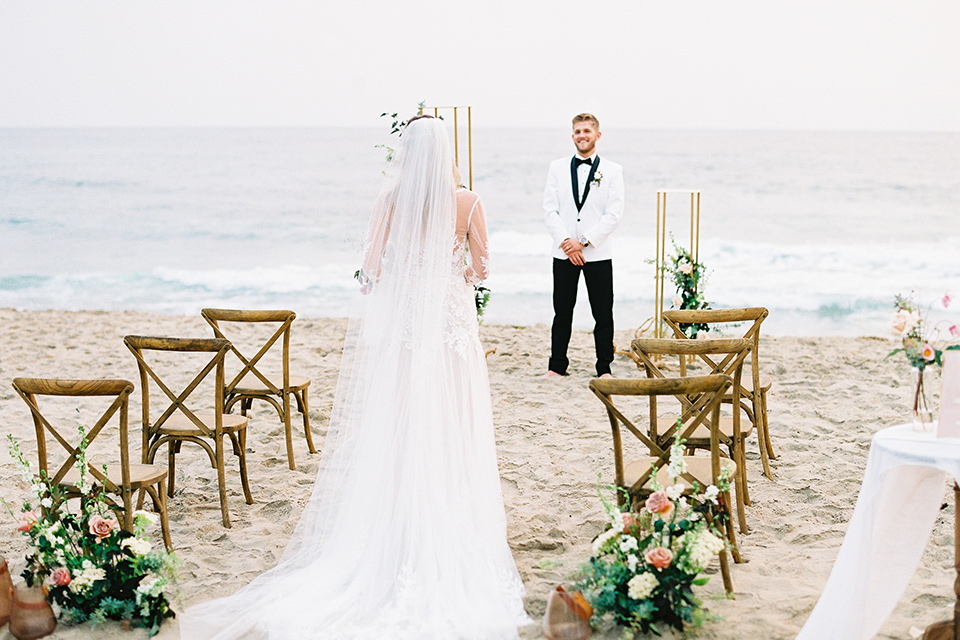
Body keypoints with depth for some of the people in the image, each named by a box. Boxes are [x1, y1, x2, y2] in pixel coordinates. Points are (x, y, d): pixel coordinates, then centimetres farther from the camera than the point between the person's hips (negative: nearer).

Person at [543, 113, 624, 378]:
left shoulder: (612, 170, 3)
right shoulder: (557, 167, 9)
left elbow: (614, 215, -4)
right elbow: (549, 209, 3)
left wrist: (584, 241, -12)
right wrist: (565, 242, -10)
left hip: (598, 254, -1)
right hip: (564, 254, 1)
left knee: (603, 314, 2)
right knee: (562, 313, 6)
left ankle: (604, 368, 11)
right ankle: (557, 366, 15)